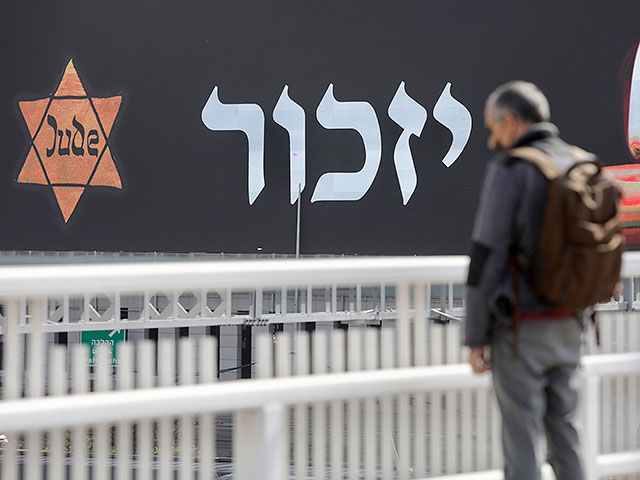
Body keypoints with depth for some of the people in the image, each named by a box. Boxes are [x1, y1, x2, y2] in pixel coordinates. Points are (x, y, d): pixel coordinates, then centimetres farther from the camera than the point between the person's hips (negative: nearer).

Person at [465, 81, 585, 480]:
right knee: (563, 432, 15)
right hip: (566, 327, 7)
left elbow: (487, 257, -16)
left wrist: (475, 337, -10)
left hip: (519, 328, -7)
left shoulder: (509, 171, -15)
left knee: (522, 441, -1)